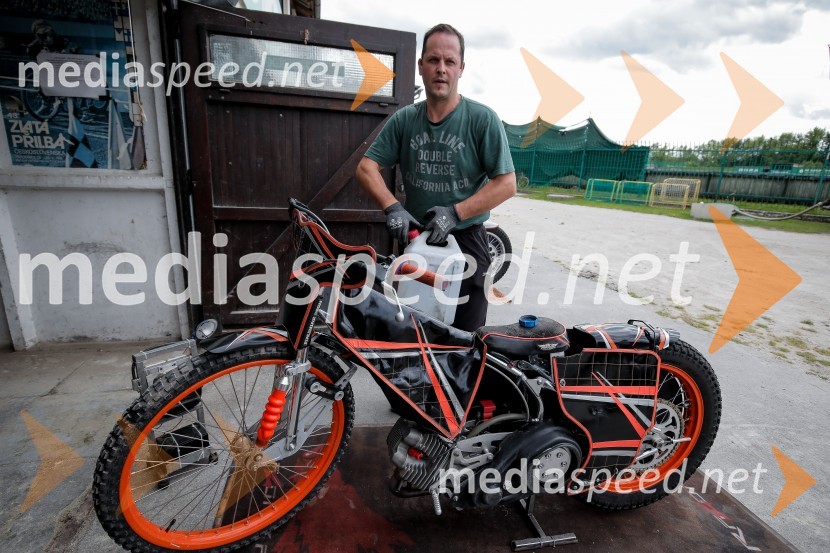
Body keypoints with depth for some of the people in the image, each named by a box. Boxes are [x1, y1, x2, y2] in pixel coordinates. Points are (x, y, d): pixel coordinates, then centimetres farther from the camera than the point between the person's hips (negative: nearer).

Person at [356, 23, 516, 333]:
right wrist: (392, 208, -15)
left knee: (465, 338, 4)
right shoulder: (403, 120, 5)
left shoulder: (482, 118, -5)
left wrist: (455, 213, -17)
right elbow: (366, 168, 2)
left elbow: (506, 183, -8)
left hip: (466, 241, -3)